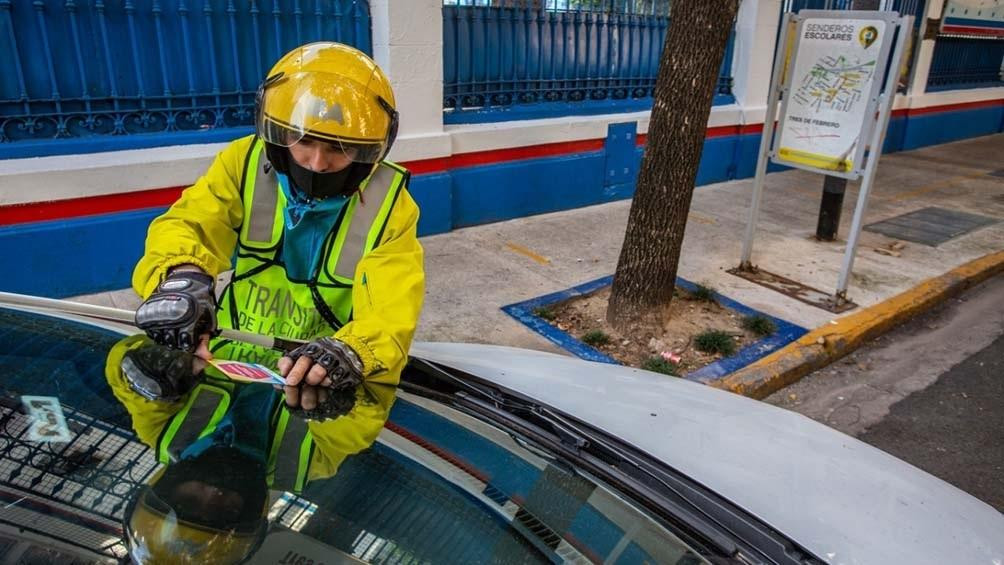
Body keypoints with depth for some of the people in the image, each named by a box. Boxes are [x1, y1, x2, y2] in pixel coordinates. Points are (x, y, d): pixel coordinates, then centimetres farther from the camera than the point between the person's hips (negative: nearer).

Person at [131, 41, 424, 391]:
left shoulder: (387, 204, -6)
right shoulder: (244, 162, 0)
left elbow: (393, 308, -16)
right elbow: (188, 224, -11)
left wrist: (351, 351, -39)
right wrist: (181, 275, -36)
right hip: (232, 354, 2)